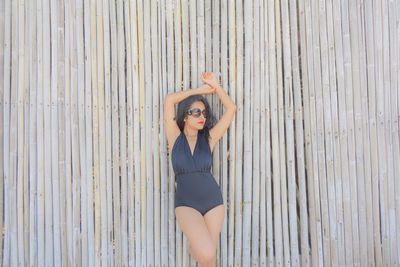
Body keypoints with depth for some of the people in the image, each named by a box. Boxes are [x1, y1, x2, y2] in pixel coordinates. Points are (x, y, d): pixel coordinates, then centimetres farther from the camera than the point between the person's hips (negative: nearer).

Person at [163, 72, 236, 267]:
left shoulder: (209, 139, 3)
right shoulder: (175, 137, 0)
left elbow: (231, 108, 2)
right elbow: (169, 100, -7)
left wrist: (215, 86, 4)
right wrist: (200, 90, -1)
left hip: (214, 201, 3)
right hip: (186, 204, -2)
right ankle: (195, 246, 14)